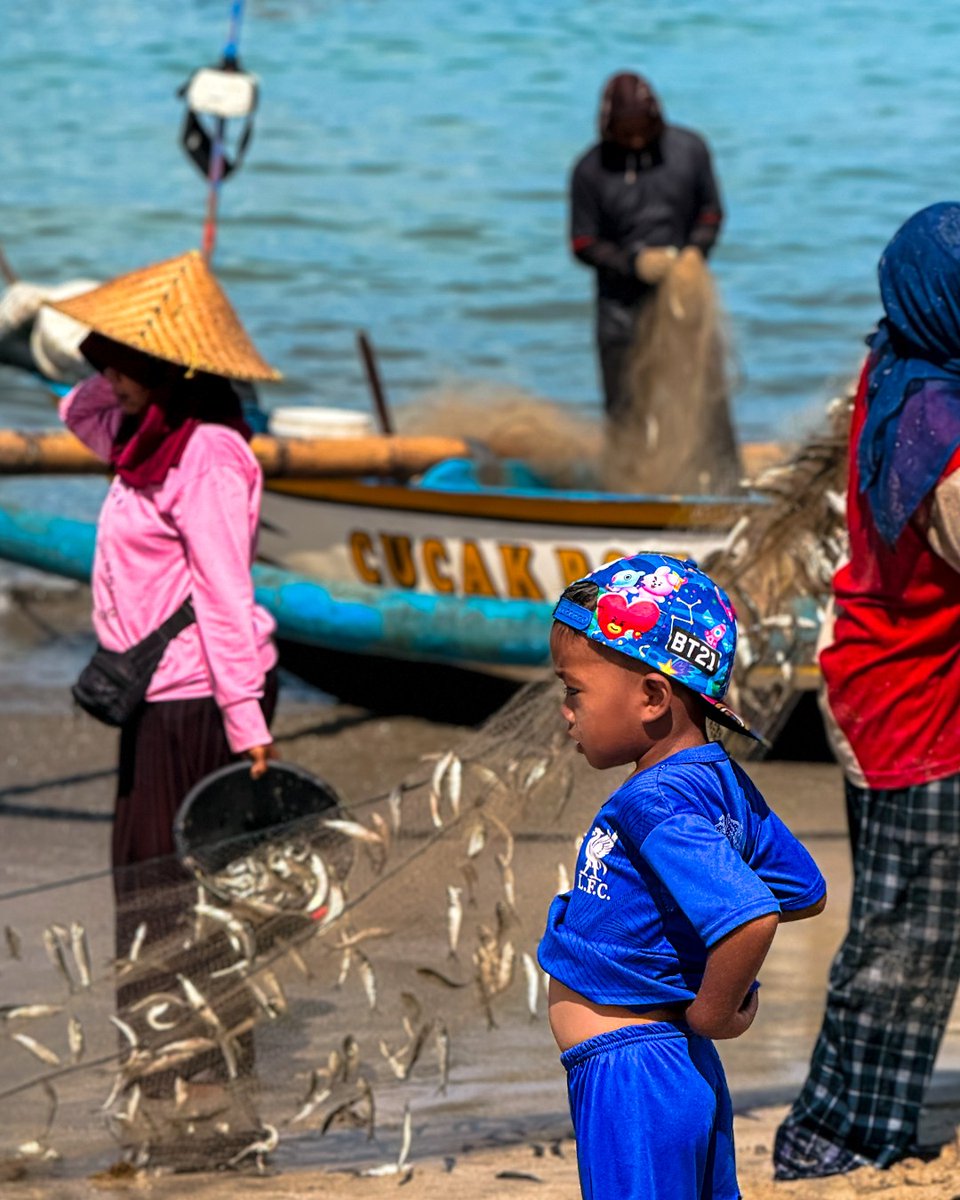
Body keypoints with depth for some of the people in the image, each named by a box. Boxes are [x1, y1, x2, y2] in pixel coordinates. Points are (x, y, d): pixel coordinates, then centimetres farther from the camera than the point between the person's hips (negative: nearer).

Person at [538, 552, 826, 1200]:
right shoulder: (725, 780, 5)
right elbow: (806, 893, 19)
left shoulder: (654, 805, -23)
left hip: (628, 1080, -10)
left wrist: (712, 1013, -19)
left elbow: (753, 918, -35)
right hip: (689, 1072, 10)